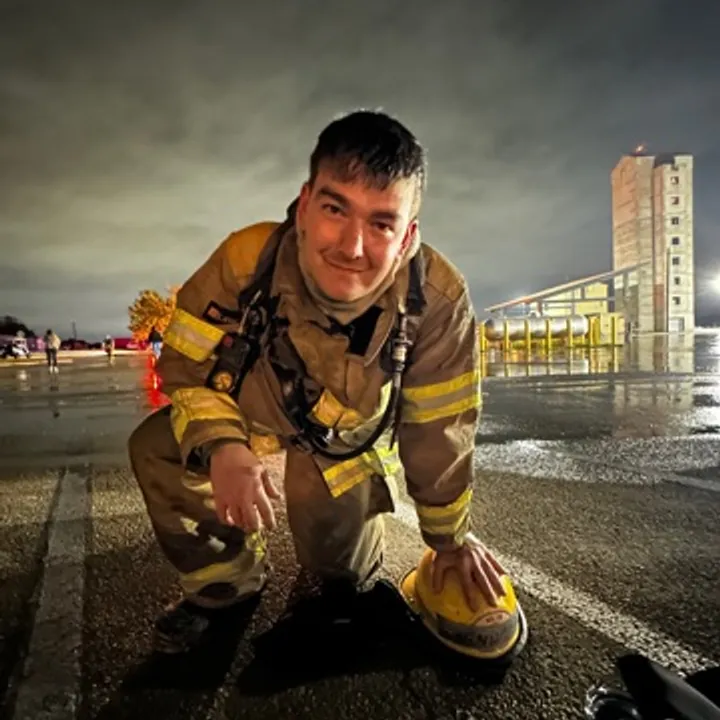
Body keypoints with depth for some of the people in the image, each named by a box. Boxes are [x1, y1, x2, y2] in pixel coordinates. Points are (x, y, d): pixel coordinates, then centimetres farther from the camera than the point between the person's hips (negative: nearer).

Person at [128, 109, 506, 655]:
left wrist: (450, 537, -5)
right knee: (158, 451, -15)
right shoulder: (247, 259, -33)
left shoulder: (438, 300, -33)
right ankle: (227, 581, 11)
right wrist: (221, 446, -39)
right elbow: (188, 369, -18)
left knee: (341, 571, -6)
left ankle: (353, 572, 37)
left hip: (352, 435, -1)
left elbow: (438, 431, -18)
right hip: (251, 409, 2)